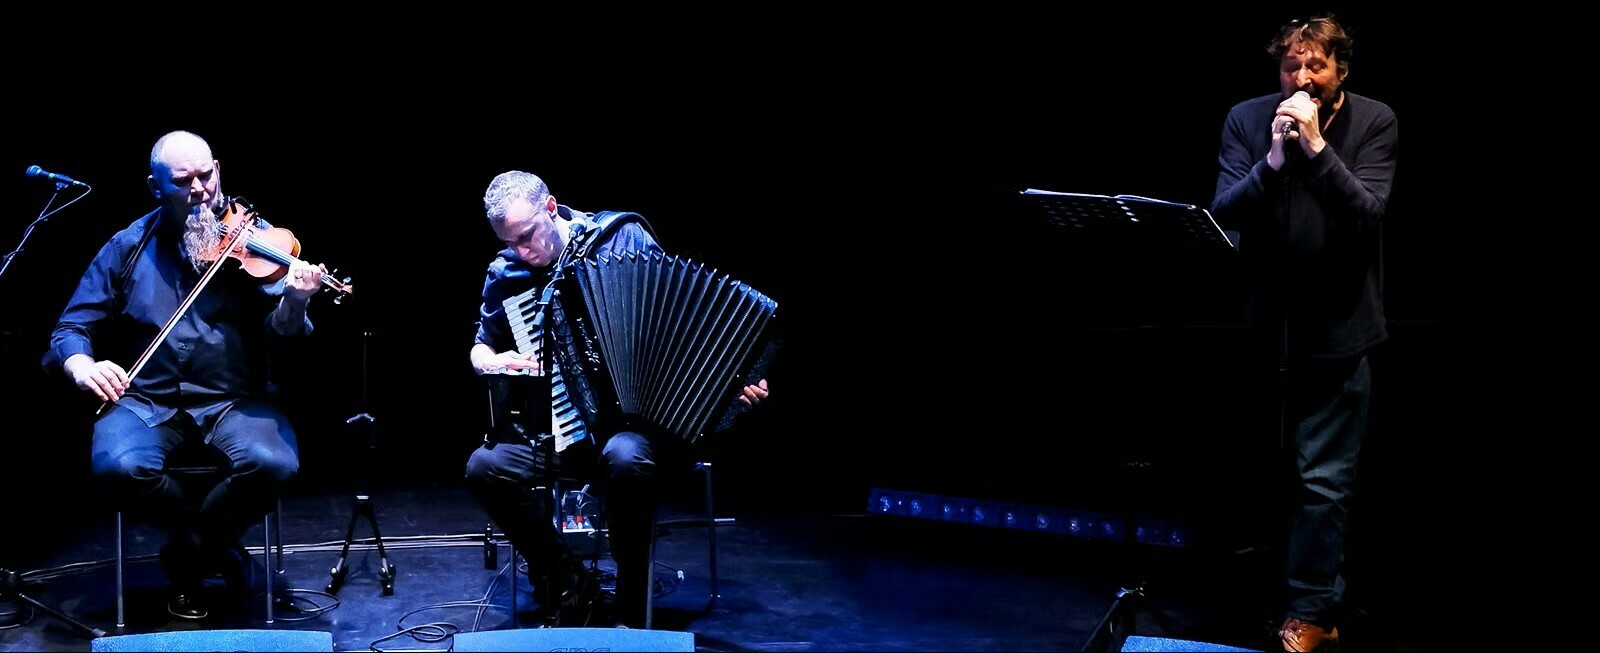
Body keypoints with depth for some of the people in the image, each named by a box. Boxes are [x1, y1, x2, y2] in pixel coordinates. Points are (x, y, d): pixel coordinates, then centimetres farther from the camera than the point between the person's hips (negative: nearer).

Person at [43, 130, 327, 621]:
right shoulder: (129, 247, 6)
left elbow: (275, 332, -6)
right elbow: (72, 326, 8)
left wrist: (294, 300, -30)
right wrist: (80, 364, -16)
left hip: (232, 399, -1)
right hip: (146, 399, 1)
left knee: (274, 463, -30)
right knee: (118, 466, -31)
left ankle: (188, 553, -1)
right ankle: (211, 540, 0)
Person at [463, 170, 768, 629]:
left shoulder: (622, 237, -6)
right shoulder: (507, 274, 2)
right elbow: (480, 348, 17)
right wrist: (491, 362, -7)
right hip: (562, 426, 4)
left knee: (625, 457, -38)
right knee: (485, 466, -22)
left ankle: (632, 609, -18)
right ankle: (562, 577, 0)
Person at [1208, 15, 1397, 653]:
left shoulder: (1374, 122, -5)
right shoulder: (1246, 119, -1)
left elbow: (1367, 214, -16)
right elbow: (1224, 212, -9)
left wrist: (1316, 146, -25)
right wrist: (1274, 159, -24)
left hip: (1337, 325, -2)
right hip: (1264, 318, 3)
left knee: (1324, 477, -1)